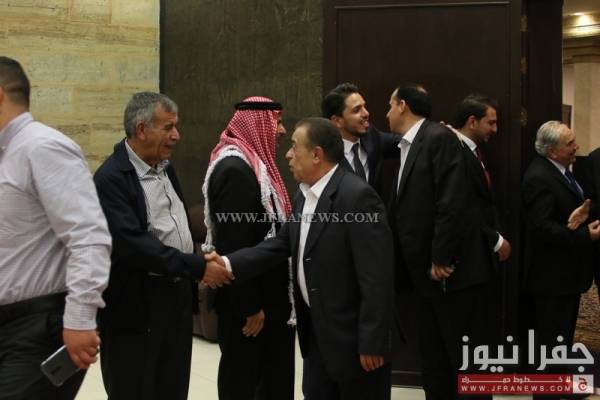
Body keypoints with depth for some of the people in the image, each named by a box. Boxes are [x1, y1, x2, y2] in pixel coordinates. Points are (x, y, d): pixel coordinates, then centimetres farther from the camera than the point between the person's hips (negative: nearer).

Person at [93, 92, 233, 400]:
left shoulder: (164, 167, 11)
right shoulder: (111, 178, -16)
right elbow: (132, 242, -25)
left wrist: (191, 279, 10)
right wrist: (197, 268, -22)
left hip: (178, 296, 8)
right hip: (137, 305, -8)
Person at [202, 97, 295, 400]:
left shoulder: (252, 163, 11)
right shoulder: (234, 168, -19)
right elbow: (232, 245, -23)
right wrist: (249, 306, -20)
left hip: (261, 293, 9)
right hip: (243, 299, -9)